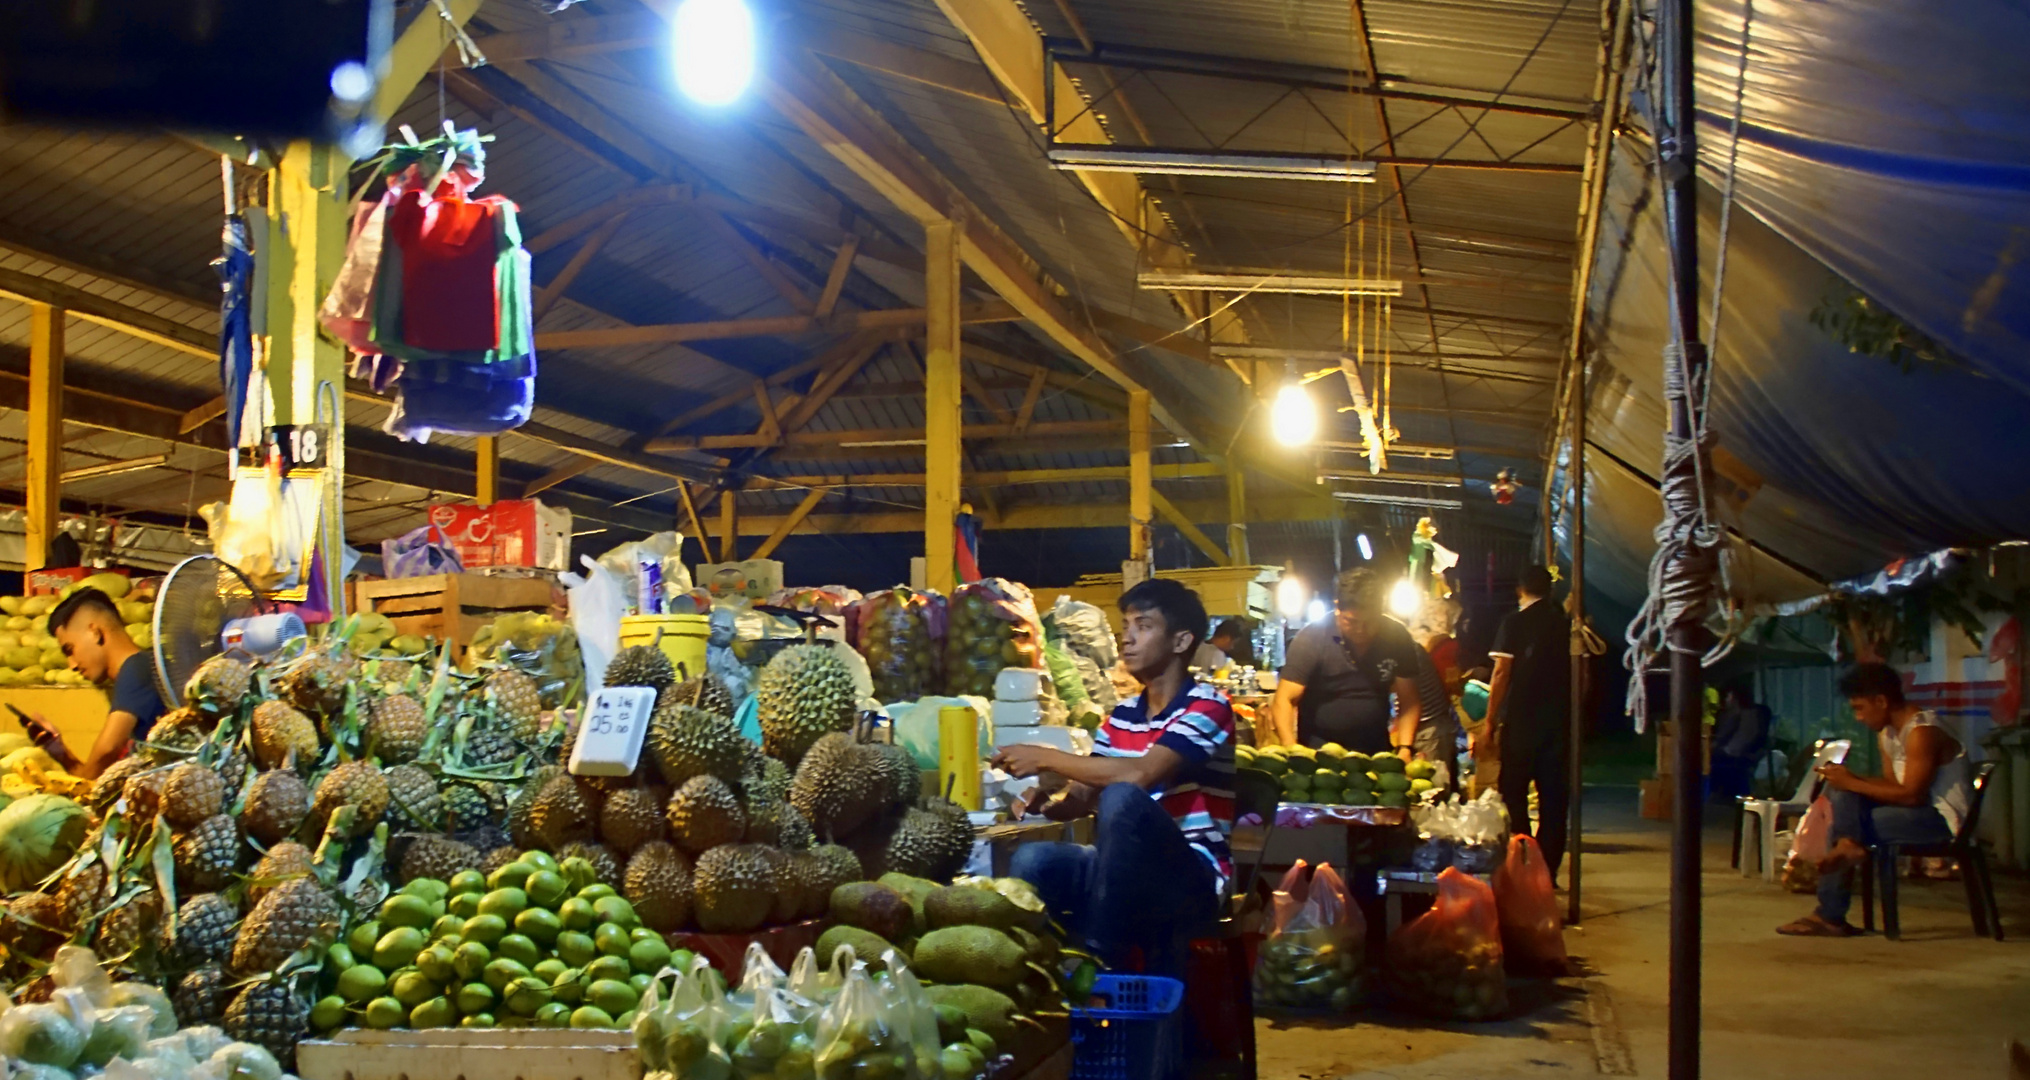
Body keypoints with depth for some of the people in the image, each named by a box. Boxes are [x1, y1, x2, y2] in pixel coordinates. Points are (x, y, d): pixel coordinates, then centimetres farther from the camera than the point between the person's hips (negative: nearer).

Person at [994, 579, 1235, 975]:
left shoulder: (1206, 707, -8)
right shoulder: (1123, 715, 14)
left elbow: (1140, 775, -24)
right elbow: (1082, 798, 12)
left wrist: (1048, 759, -18)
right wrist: (1046, 797, -12)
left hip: (1194, 881, -6)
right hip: (1129, 875, 6)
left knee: (1122, 797, -34)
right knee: (1033, 861, -22)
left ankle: (1099, 955, -25)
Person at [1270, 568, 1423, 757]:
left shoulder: (1397, 639, -2)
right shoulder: (1312, 639, -11)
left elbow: (1409, 701, 4)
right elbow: (1284, 701, -15)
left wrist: (1404, 748, -11)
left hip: (1376, 755, 3)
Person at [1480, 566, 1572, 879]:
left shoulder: (1515, 622, -4)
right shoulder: (1567, 624, 8)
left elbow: (1501, 674, -9)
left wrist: (1490, 725, -7)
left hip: (1521, 722, -4)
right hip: (1560, 721, 4)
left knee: (1513, 796, 5)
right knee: (1554, 800, 7)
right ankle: (1547, 873, 7)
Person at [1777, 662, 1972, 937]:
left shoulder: (1921, 733, -19)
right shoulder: (1887, 733, 10)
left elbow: (1910, 795, -24)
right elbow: (1892, 782, 9)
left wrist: (1852, 783, -19)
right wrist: (1848, 781, -8)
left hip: (1943, 817, -9)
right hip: (1921, 808, 9)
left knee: (1854, 821, -19)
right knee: (1840, 796, -3)